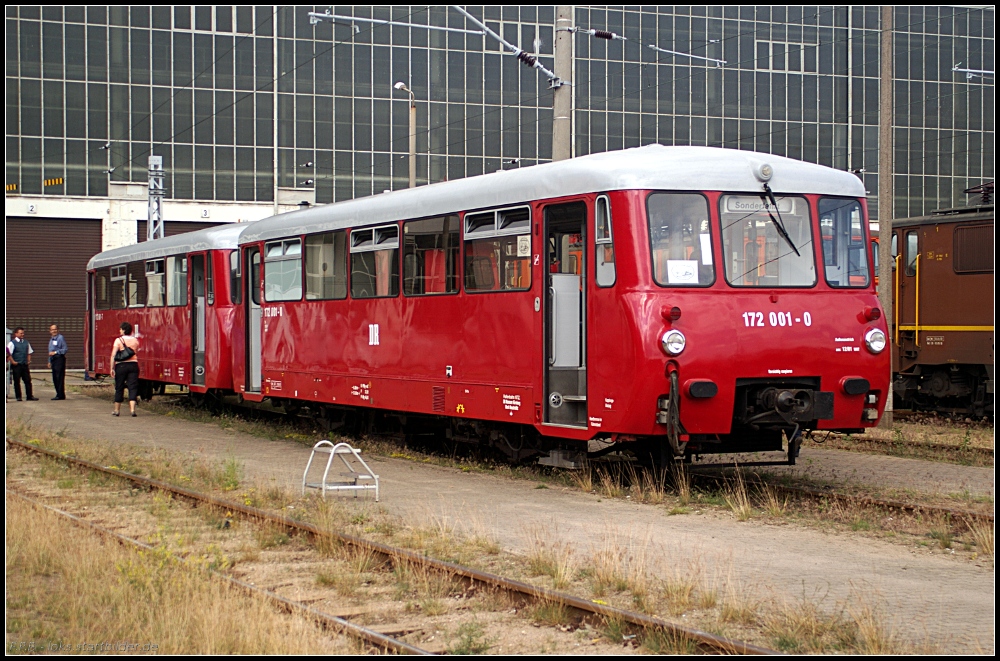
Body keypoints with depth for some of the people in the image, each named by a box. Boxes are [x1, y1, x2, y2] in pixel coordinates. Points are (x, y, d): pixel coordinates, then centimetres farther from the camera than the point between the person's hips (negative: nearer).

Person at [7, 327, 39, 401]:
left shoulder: (26, 342, 11)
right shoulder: (12, 343, -6)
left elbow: (29, 353, 21)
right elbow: (8, 353, -11)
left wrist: (28, 361, 11)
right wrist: (13, 361, -12)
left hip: (25, 365, 5)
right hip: (16, 365, -5)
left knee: (28, 380, 4)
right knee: (17, 381, 1)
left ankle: (30, 396, 7)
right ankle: (18, 397, 7)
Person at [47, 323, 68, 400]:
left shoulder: (61, 338, -7)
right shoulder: (51, 340, 20)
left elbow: (65, 349, -13)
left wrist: (55, 352, -15)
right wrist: (49, 361, 21)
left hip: (59, 359, -9)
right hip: (53, 360, 9)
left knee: (59, 377, -10)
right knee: (55, 378, 9)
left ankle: (60, 395, -9)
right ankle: (59, 394, 16)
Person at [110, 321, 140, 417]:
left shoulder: (118, 340, -7)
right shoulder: (135, 341, 5)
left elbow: (113, 355, -11)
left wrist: (112, 368, -9)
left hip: (121, 365, -2)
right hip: (133, 365, 2)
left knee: (119, 388, 8)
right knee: (133, 387, -1)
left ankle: (117, 410, 17)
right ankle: (133, 409, -13)